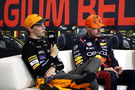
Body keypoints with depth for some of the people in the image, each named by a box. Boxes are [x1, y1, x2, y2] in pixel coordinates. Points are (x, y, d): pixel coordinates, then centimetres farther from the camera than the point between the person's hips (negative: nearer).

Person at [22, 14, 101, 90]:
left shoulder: (45, 41, 23)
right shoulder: (29, 47, -3)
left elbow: (60, 64, 16)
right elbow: (39, 71, -14)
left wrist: (53, 67, -8)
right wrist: (52, 55, -7)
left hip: (61, 75, 8)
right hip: (47, 79, -8)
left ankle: (85, 75, -36)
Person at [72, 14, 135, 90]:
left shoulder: (104, 41, 24)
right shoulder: (80, 43, 4)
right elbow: (82, 65, -7)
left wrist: (115, 67, -1)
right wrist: (104, 69, -15)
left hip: (108, 72, 7)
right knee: (110, 74, -38)